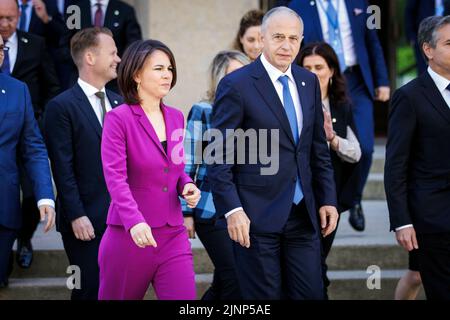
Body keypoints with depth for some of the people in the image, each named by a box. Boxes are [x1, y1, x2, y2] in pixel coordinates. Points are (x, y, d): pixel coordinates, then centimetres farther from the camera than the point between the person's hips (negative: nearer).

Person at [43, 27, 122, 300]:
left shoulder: (120, 103, 13)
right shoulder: (62, 106, -7)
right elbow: (63, 170, -11)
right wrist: (76, 216, -15)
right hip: (87, 221, -6)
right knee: (91, 291, -3)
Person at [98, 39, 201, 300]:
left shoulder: (176, 117, 10)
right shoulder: (119, 118, -8)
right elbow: (115, 177, -18)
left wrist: (187, 185, -1)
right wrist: (135, 221, -32)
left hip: (173, 235, 5)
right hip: (129, 236, -5)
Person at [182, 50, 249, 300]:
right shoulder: (203, 112, -4)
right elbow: (188, 165, -4)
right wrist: (186, 212, -6)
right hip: (213, 211, -5)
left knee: (223, 283, 9)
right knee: (235, 282, -10)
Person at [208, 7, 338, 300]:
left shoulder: (309, 82, 11)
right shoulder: (237, 85, -8)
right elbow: (219, 156, -9)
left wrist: (328, 198, 10)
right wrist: (232, 210, -16)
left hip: (303, 213, 5)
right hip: (257, 215, -5)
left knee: (311, 294, 4)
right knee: (265, 297, 1)